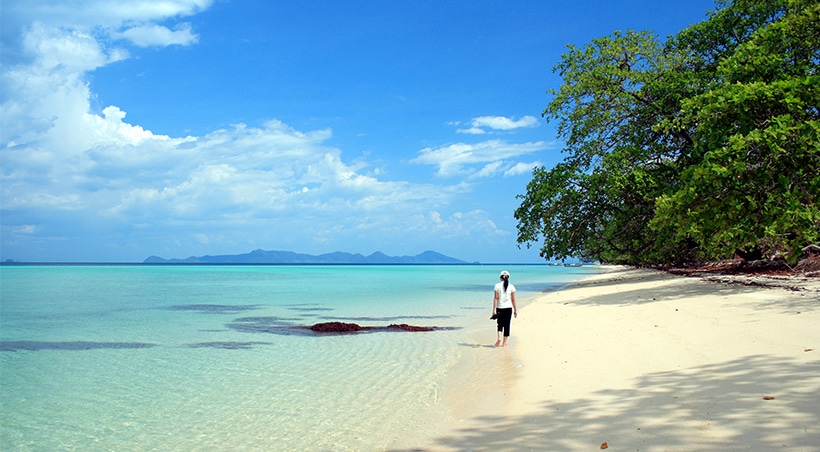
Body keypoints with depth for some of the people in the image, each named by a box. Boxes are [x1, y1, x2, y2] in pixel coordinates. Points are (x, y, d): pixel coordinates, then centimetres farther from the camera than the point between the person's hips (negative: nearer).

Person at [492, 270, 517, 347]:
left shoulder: (498, 286, -4)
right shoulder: (511, 286, -1)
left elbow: (496, 298, -6)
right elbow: (513, 299, 1)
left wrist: (494, 309, -5)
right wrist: (515, 310, 8)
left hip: (500, 308, 0)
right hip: (508, 308, 0)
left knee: (500, 324, 15)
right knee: (507, 325, 8)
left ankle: (499, 338, -7)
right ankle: (504, 342, 10)